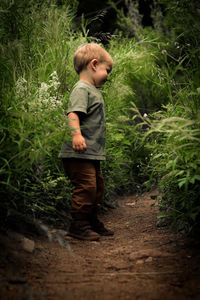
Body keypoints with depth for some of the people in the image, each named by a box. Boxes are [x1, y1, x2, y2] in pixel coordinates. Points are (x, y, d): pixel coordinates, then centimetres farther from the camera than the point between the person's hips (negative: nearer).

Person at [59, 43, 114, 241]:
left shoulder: (93, 91, 22)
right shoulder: (81, 89, -10)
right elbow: (73, 114, -24)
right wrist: (76, 134, -38)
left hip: (92, 153, 11)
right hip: (79, 153, -11)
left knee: (97, 187, 16)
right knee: (86, 187, -12)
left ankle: (92, 222, 28)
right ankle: (78, 226, -2)